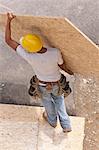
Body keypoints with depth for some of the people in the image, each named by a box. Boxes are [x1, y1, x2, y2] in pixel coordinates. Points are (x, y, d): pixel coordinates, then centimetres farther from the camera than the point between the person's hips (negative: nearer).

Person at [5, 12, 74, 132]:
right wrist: (69, 72, 10)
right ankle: (66, 125, 35)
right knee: (59, 100, 30)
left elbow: (8, 40, -31)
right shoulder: (55, 52, -35)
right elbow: (62, 66, -12)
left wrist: (8, 21, -28)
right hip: (57, 84, 1)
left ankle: (52, 120, 57)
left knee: (47, 100, 31)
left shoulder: (29, 56, -37)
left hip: (43, 85, 0)